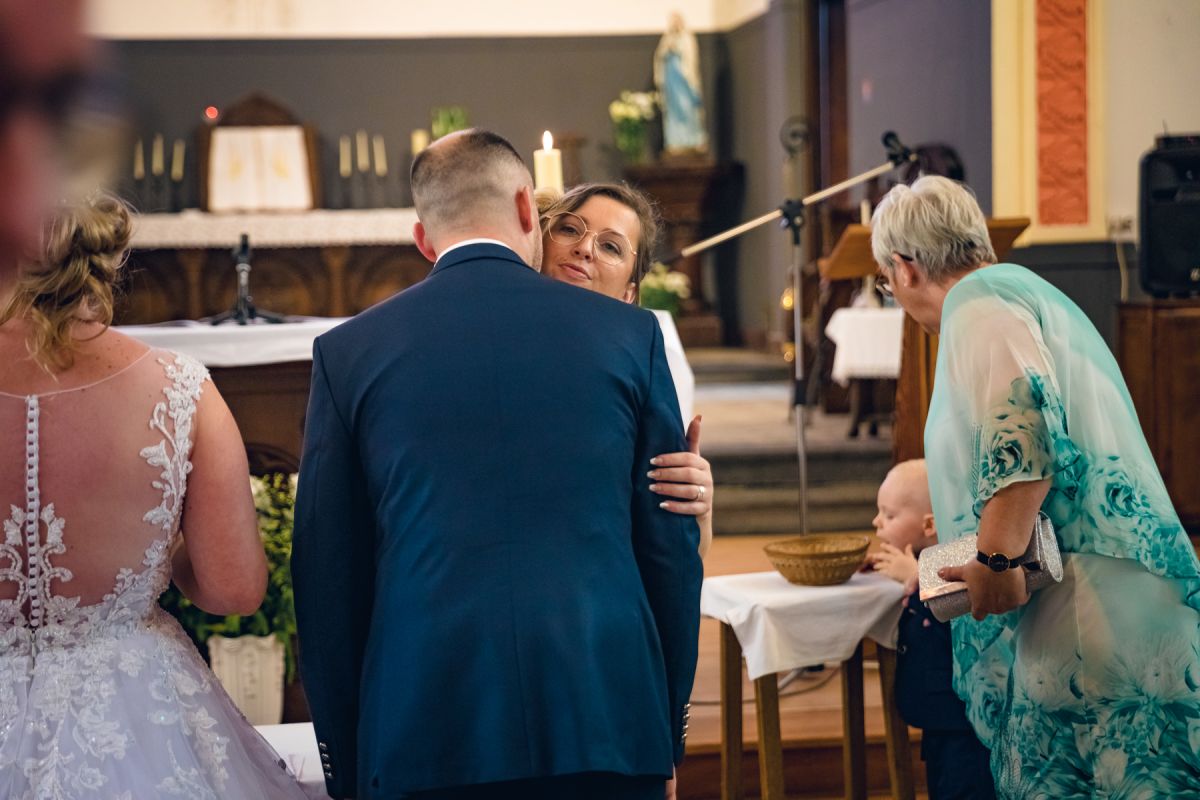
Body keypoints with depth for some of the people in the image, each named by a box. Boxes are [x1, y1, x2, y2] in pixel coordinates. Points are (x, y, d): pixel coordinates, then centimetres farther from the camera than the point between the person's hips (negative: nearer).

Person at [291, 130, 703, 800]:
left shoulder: (350, 352, 5)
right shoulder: (629, 334, 5)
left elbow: (328, 575, 6)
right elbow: (672, 549, 7)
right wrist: (668, 742, 15)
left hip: (424, 739, 0)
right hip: (607, 722, 0)